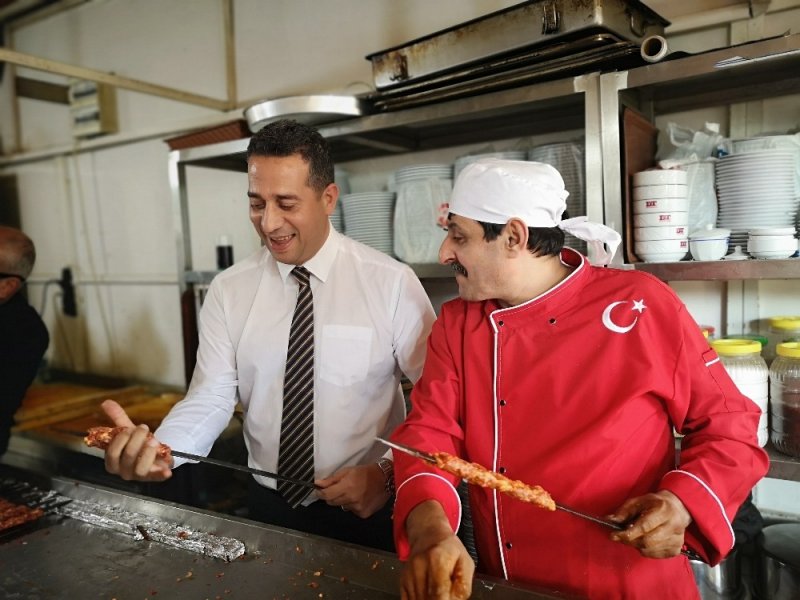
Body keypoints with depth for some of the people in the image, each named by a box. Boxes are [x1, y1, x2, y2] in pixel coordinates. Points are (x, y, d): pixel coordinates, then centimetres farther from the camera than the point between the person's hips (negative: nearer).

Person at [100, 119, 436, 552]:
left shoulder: (392, 283, -14)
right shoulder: (228, 292, -5)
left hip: (366, 508, -2)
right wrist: (156, 450, -25)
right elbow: (210, 398, -7)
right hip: (268, 507, 3)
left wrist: (387, 472, -21)